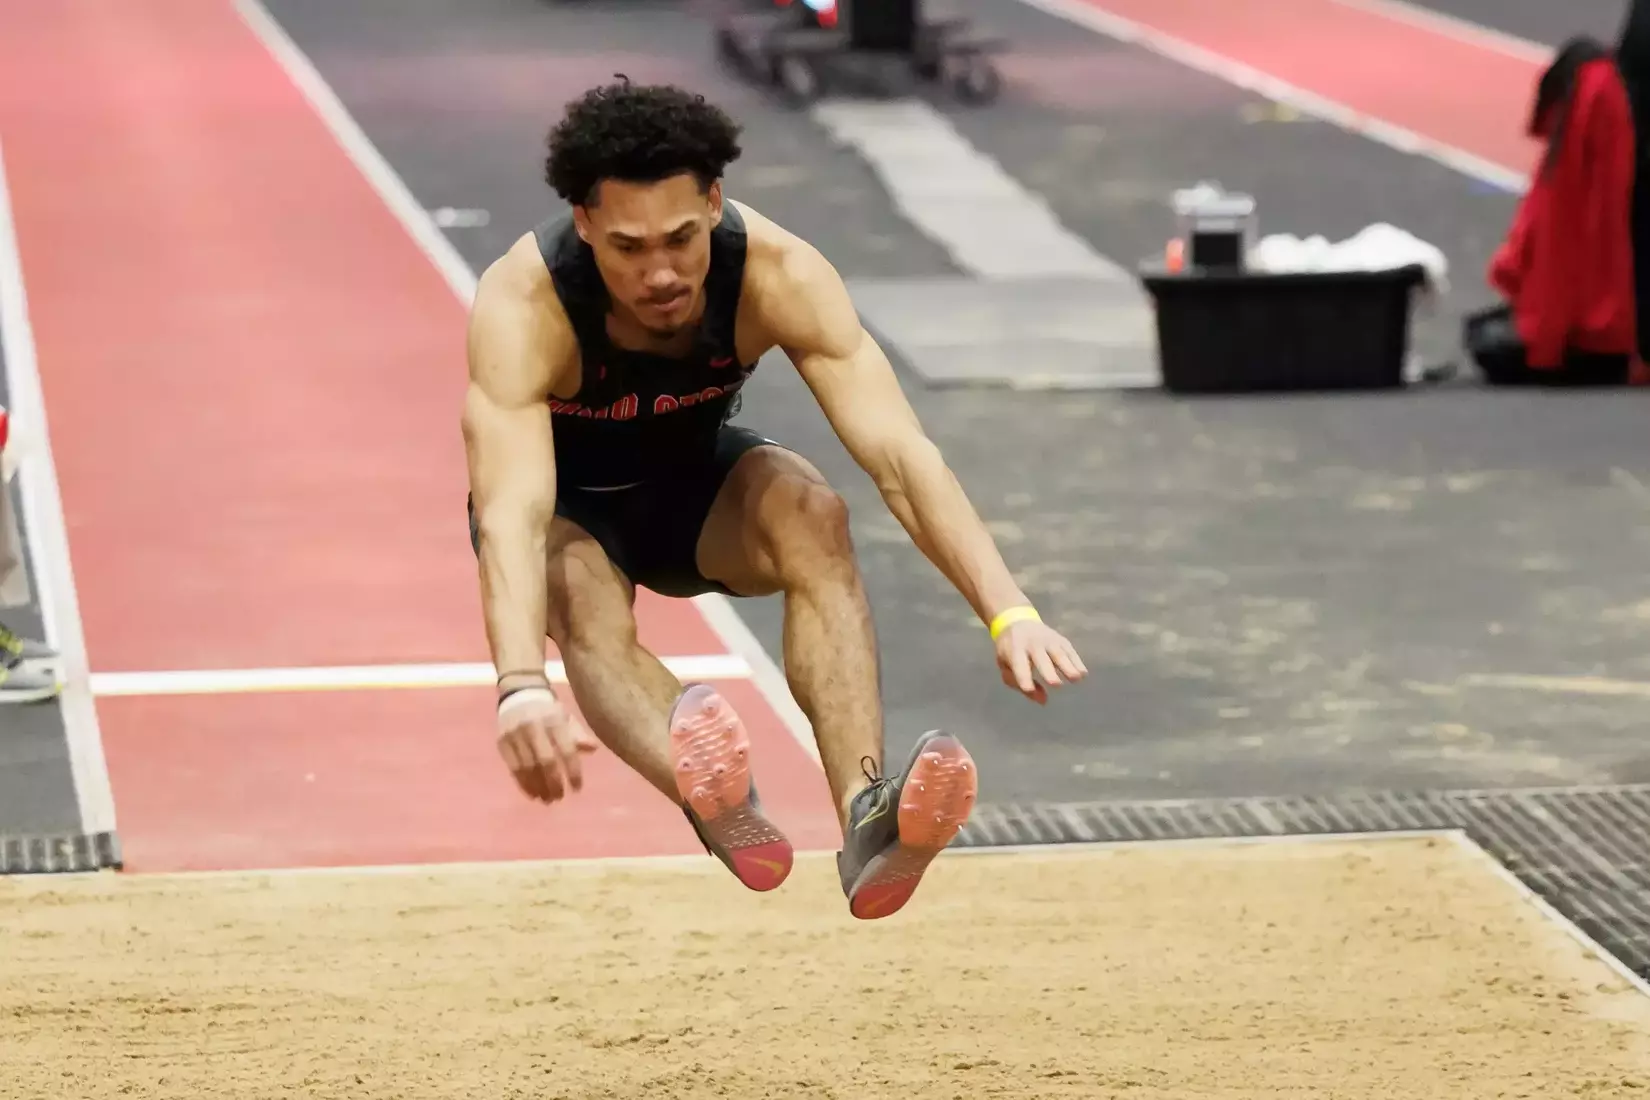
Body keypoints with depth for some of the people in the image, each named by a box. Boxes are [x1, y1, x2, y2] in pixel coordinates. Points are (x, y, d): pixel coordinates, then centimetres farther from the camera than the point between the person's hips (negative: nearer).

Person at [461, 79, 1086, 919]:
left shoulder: (777, 274, -29)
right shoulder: (521, 308, -35)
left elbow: (897, 453, -35)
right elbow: (511, 514, -48)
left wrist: (1009, 613, -49)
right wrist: (521, 686, -66)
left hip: (698, 479, 2)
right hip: (569, 505, -2)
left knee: (811, 512, -32)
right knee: (581, 592, -37)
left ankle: (867, 820, -47)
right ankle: (723, 814, -63)